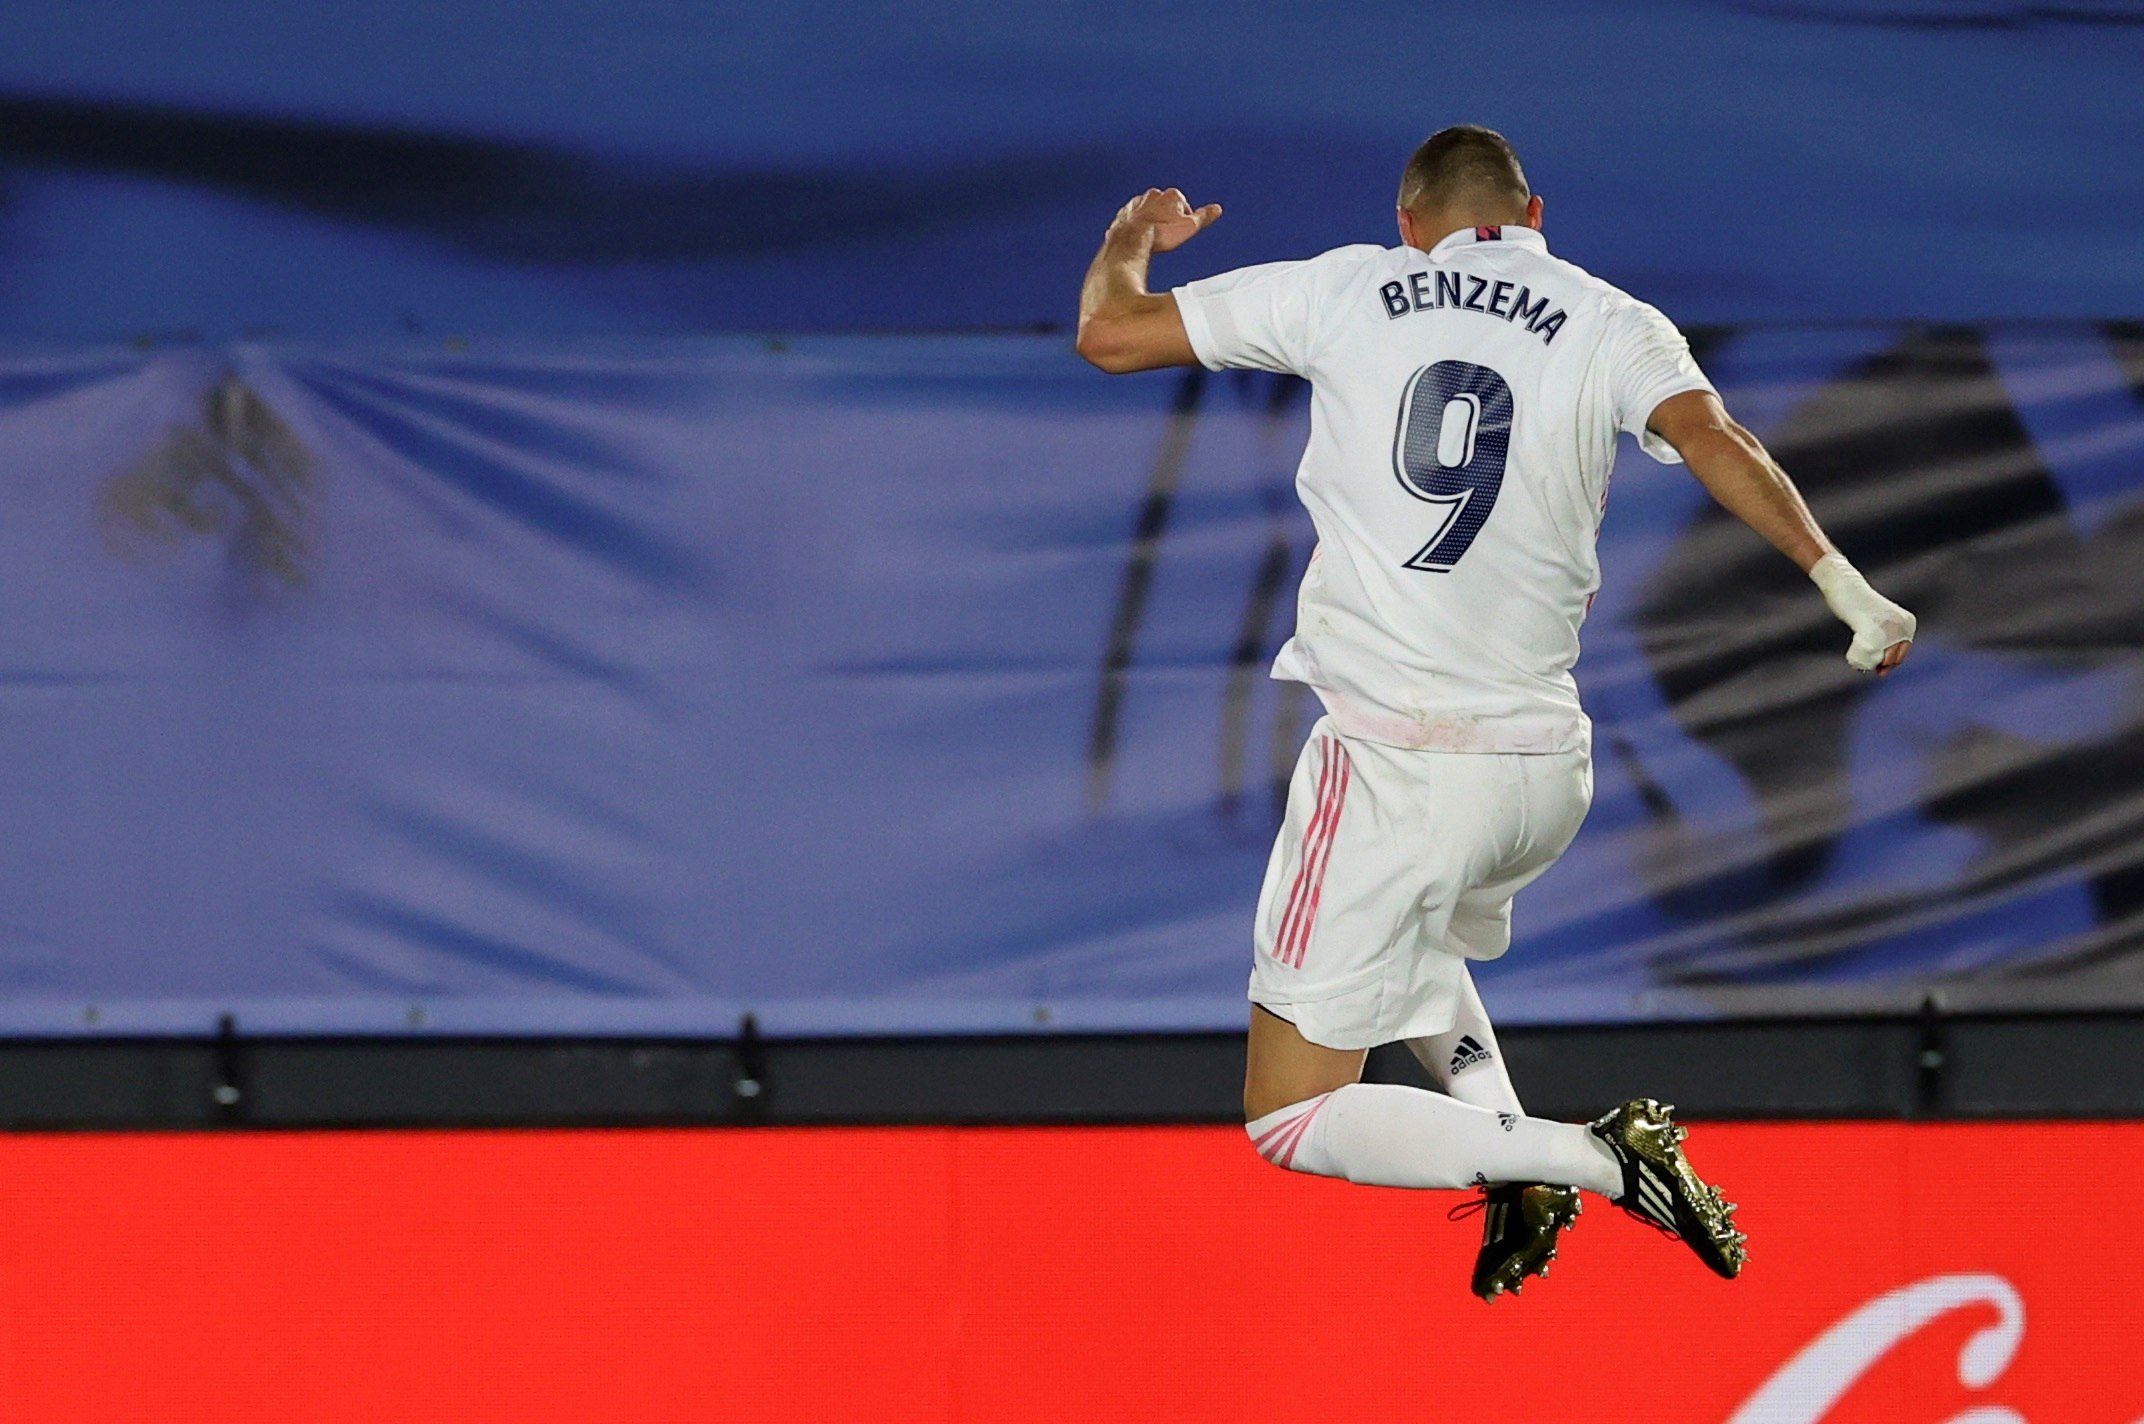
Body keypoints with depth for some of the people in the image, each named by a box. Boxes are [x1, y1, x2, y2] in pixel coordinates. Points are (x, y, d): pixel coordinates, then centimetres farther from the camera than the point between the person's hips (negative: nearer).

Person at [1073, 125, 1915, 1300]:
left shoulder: (1343, 291, 4)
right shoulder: (1609, 325, 5)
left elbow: (1107, 334, 9)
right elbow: (1710, 440, -15)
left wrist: (1134, 235, 29)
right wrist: (1841, 580, -19)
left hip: (1392, 763, -4)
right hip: (1546, 770, 4)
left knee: (1291, 1121, 1)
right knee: (1423, 928, 39)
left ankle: (1596, 1159, -13)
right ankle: (1508, 1142, 14)